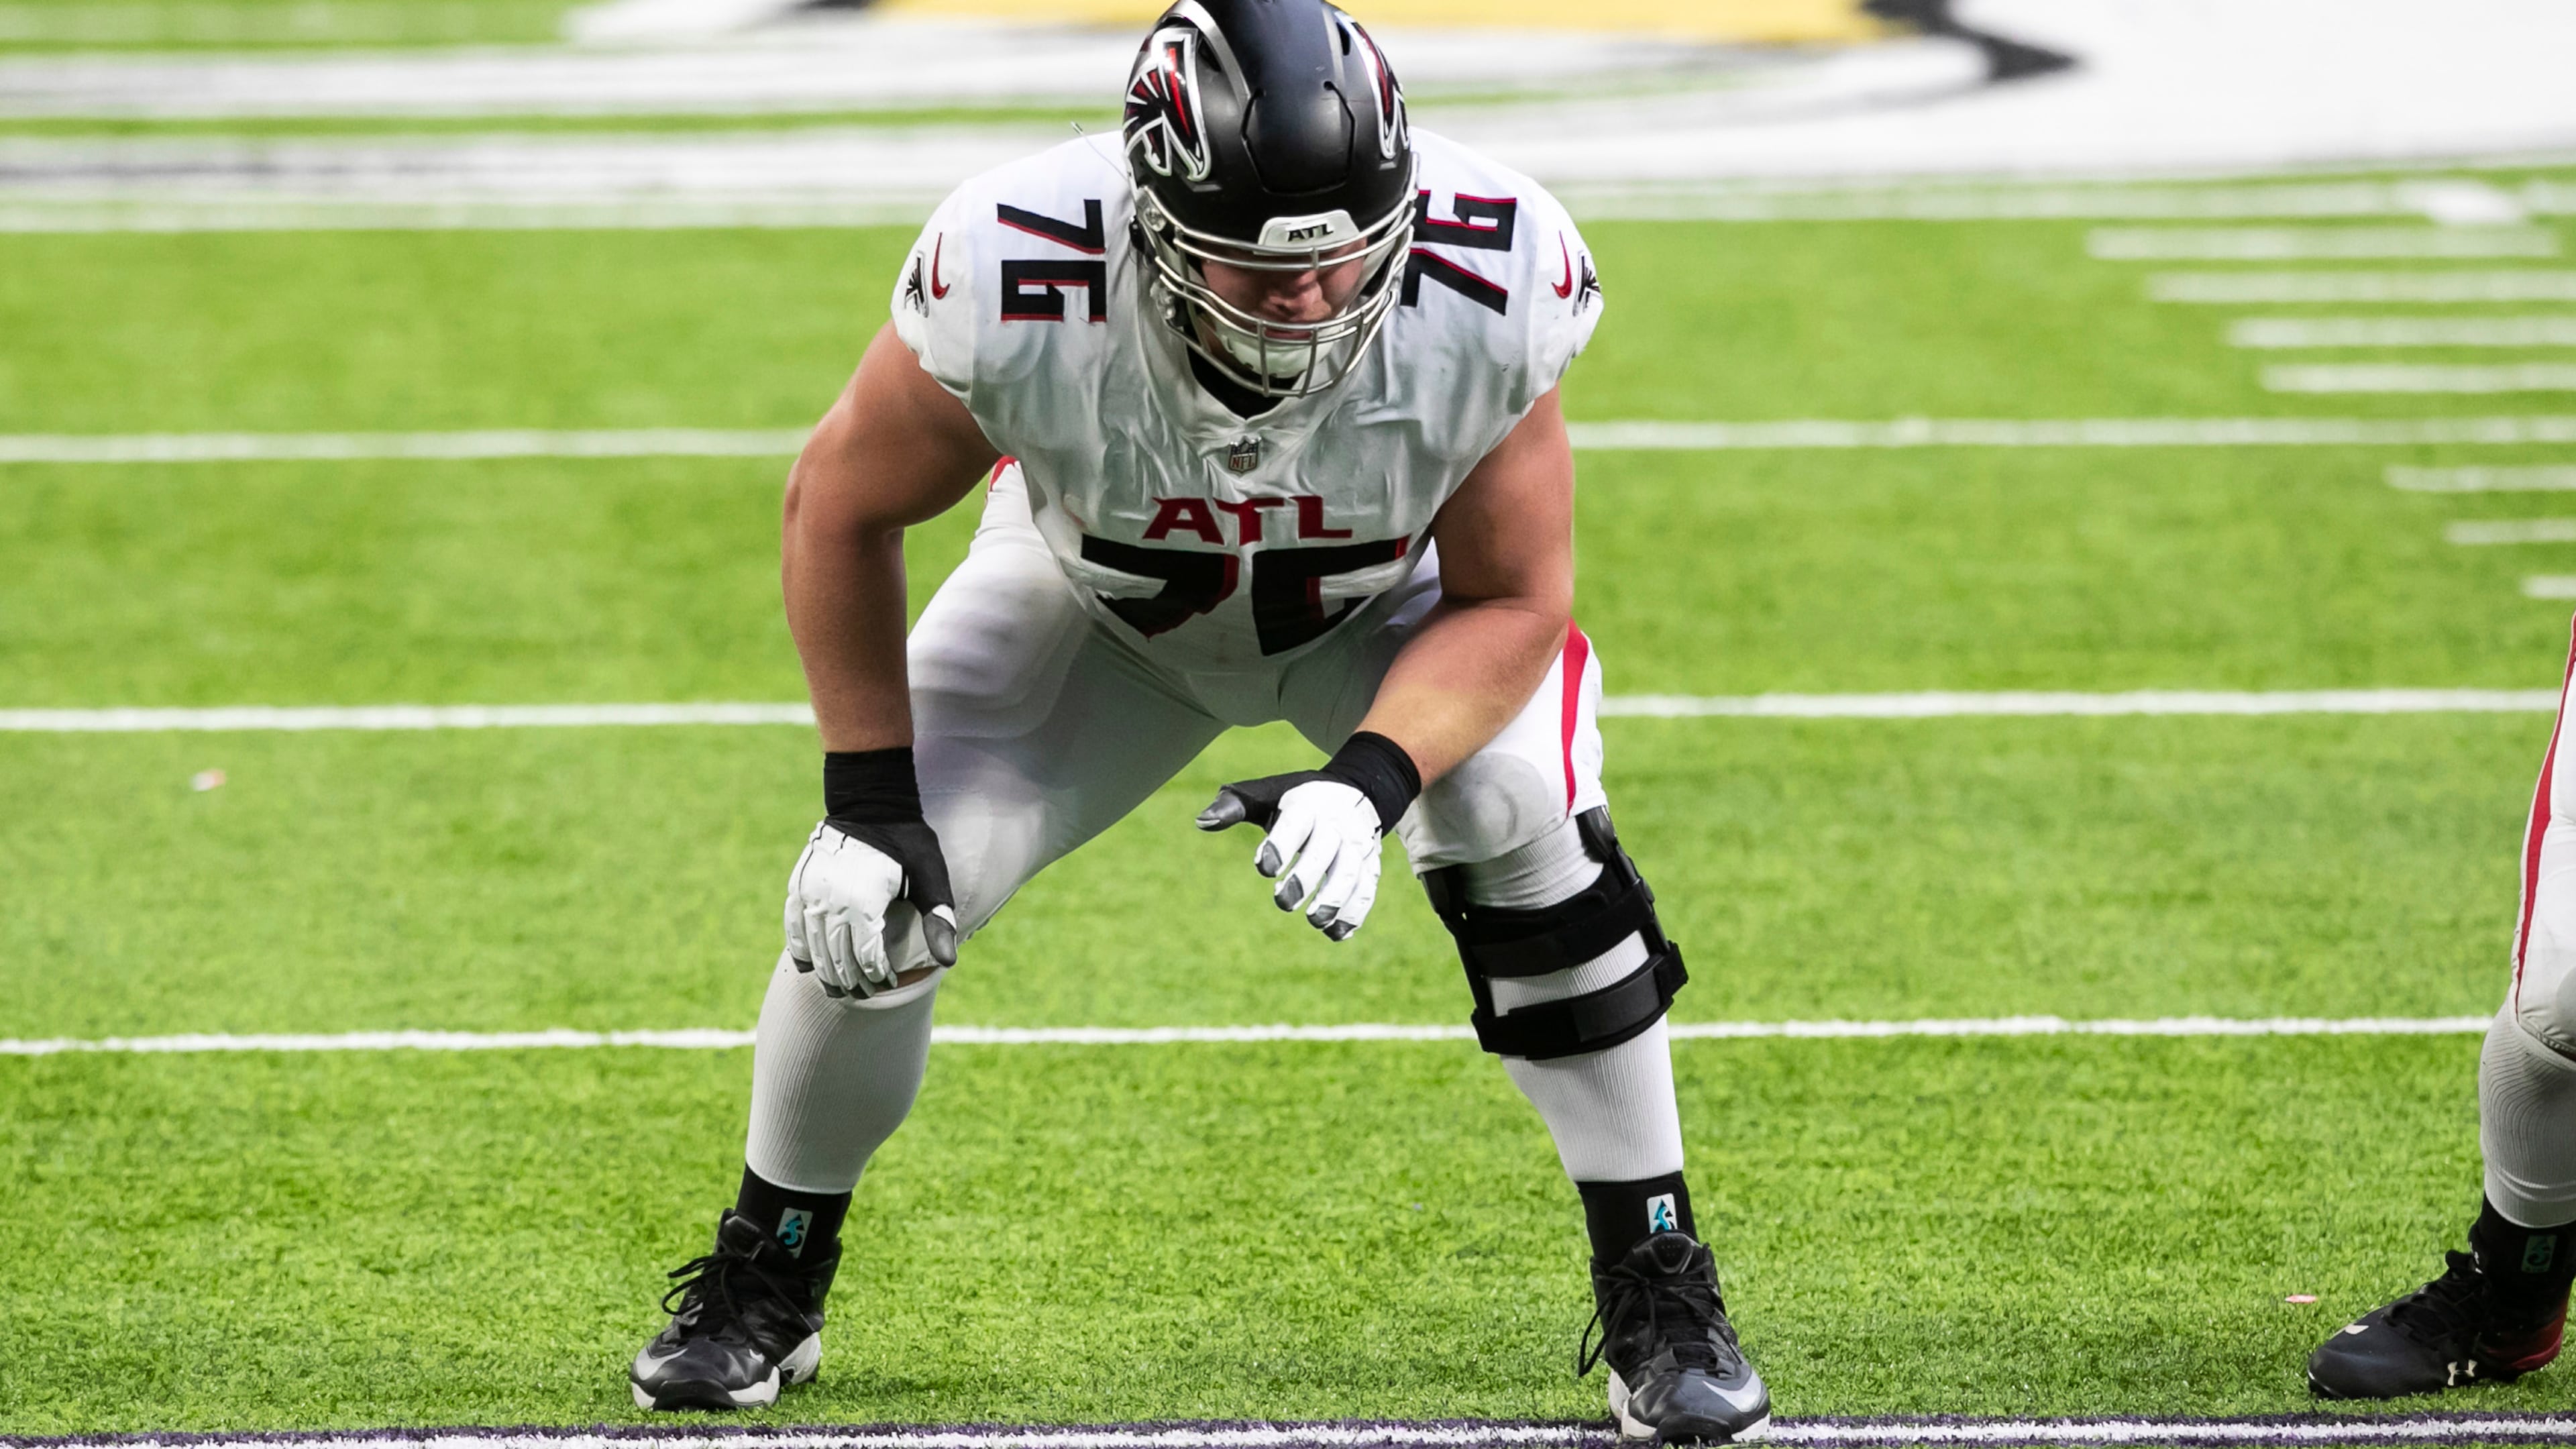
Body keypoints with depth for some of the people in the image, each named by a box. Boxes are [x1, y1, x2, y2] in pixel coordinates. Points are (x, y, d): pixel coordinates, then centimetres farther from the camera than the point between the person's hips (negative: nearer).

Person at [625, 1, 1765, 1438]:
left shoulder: (1488, 295, -38)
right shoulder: (1018, 285, -39)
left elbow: (1512, 600, -22)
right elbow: (844, 509, -18)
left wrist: (1372, 780, -39)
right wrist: (869, 800, -18)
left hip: (1395, 606, 0)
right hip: (1098, 600, 0)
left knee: (1528, 833, -26)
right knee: (878, 894, -12)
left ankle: (1660, 1302, -9)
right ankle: (765, 1285, 16)